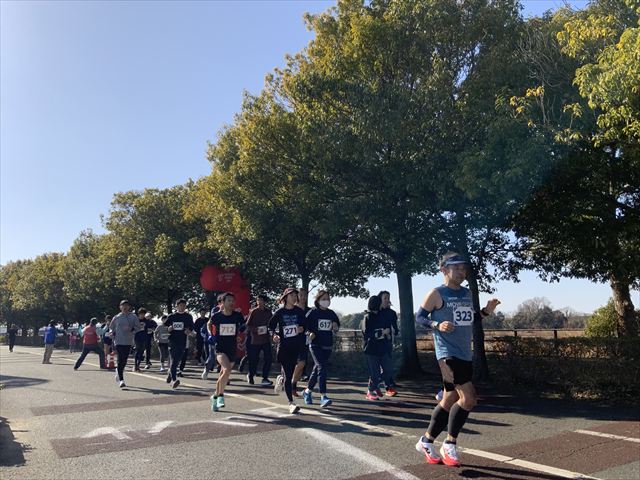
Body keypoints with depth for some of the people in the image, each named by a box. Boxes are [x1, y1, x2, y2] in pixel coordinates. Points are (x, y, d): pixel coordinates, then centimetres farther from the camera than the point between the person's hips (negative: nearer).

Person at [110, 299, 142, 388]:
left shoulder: (133, 317, 3)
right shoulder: (116, 318, 5)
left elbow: (138, 327, -2)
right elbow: (111, 328, 18)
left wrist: (131, 329, -19)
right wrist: (113, 335, 2)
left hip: (129, 342, 2)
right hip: (119, 341, -1)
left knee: (124, 361, 10)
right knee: (120, 360, -10)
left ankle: (118, 374, 36)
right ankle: (121, 380, -8)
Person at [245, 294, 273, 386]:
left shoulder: (268, 312, 6)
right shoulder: (253, 312, -4)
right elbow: (247, 325, -4)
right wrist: (256, 330, -18)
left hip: (266, 339, 3)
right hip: (255, 340, -3)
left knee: (268, 359, -5)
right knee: (254, 360, 5)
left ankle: (265, 378, 5)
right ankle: (250, 375, 30)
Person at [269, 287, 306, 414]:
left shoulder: (299, 311, 5)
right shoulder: (280, 312, -1)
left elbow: (304, 325, 12)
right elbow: (271, 326, 6)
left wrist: (302, 329, -11)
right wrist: (274, 335, -13)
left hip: (296, 346, 3)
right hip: (283, 346, -3)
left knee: (290, 373, 9)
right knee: (288, 375, -5)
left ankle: (281, 379, 45)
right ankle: (291, 402, 3)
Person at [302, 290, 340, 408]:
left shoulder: (331, 313, 9)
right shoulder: (312, 312, -4)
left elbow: (337, 325, 21)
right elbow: (304, 325, -2)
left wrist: (336, 328, -1)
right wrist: (309, 333, -18)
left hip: (328, 345, 5)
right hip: (315, 344, -5)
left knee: (317, 369, 13)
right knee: (322, 367, -17)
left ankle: (307, 391, 31)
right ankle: (323, 397, -16)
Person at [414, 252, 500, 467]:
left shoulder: (467, 293, 13)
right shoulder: (436, 294, -8)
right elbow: (419, 317, -6)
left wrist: (486, 311, 5)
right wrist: (437, 325, -23)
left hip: (466, 355, 8)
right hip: (448, 355, -8)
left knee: (449, 401, 13)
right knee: (468, 399, -16)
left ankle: (426, 441, 28)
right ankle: (449, 445, 2)